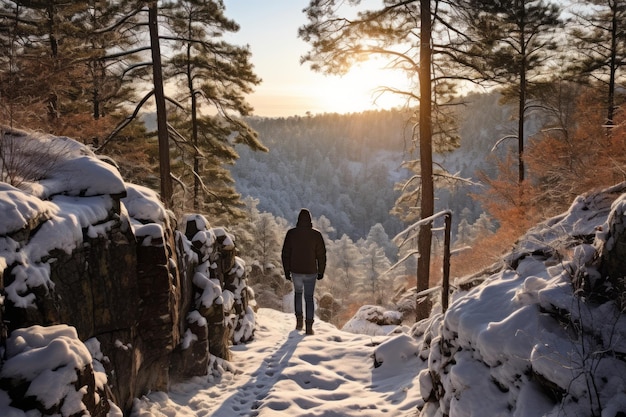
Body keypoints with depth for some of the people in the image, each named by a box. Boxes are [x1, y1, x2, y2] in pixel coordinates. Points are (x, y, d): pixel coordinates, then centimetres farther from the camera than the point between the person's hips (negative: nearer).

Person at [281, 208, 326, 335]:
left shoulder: (291, 233, -6)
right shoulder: (316, 234, -7)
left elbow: (285, 253, -2)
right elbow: (321, 255, -3)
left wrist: (286, 270, 7)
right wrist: (321, 271, 7)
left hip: (296, 271, 1)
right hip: (311, 272, -1)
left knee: (298, 293, 25)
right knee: (309, 298, 9)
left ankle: (299, 320, 17)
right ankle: (309, 327, 4)